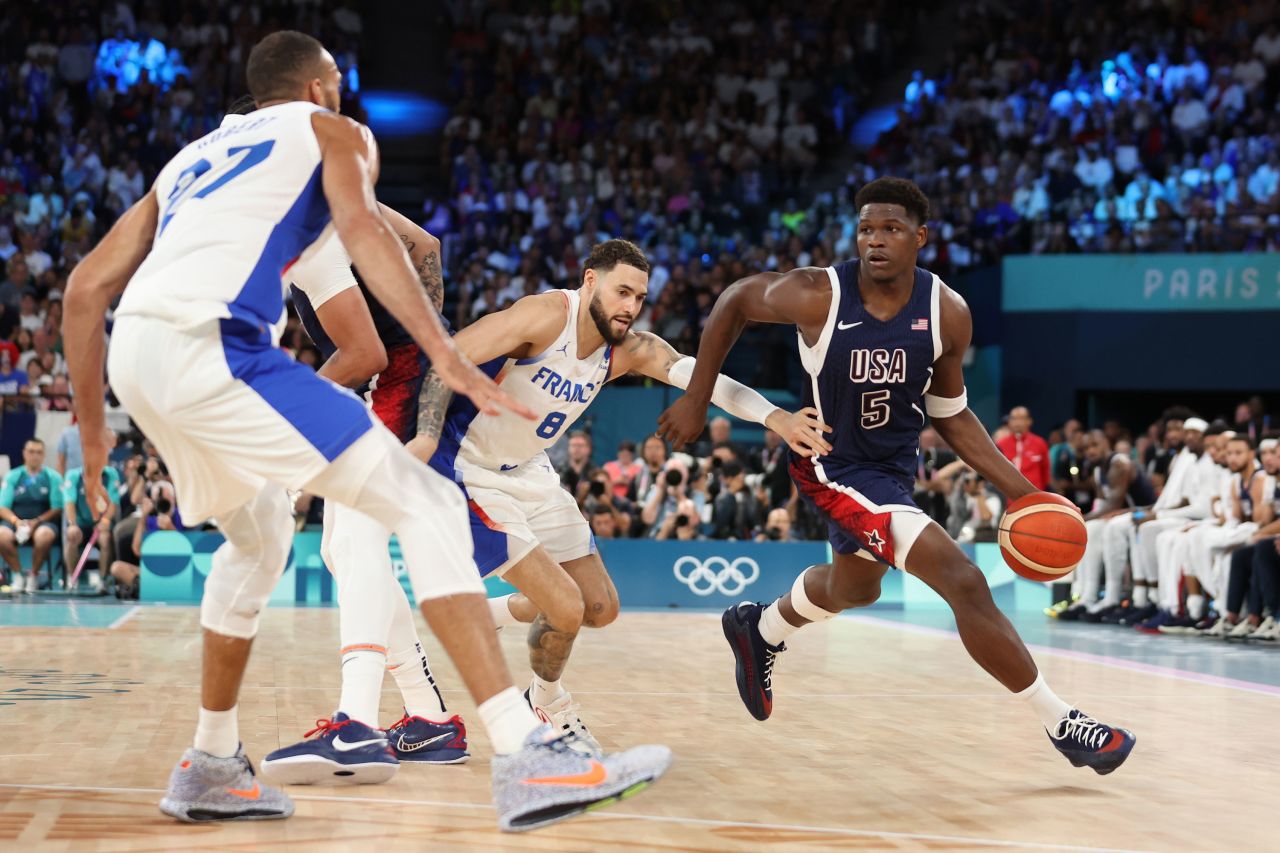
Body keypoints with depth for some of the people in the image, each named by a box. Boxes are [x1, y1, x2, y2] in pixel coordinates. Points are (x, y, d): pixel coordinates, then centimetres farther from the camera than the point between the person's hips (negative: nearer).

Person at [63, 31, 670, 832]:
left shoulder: (191, 157, 34)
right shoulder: (332, 130, 19)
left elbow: (85, 291, 27)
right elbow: (362, 227, -5)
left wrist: (93, 431, 33)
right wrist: (445, 353, -16)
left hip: (134, 355, 7)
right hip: (213, 344, -7)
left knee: (258, 535, 31)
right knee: (427, 503, -6)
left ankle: (211, 767, 33)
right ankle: (528, 757, -19)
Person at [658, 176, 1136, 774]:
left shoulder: (947, 314, -13)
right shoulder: (818, 297, -25)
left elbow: (951, 416, -1)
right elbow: (735, 302, -7)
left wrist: (1019, 491, -9)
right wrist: (696, 400, -5)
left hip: (894, 465, 6)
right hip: (836, 467, -6)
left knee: (853, 588, 31)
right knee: (965, 584, -18)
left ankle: (760, 630, 62)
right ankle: (1062, 724, -6)